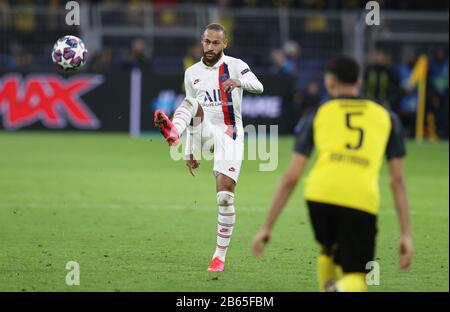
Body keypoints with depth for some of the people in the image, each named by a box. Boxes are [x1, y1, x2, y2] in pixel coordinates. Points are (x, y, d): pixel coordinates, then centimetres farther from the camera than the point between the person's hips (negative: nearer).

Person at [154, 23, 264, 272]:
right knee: (191, 102, -27)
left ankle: (220, 255, 1)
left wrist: (238, 81, -43)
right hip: (204, 132, 3)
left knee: (225, 197, -9)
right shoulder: (192, 73, 11)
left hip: (229, 135, -3)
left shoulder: (235, 66, -2)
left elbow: (258, 86, -21)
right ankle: (173, 133, -59)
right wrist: (190, 151, 15)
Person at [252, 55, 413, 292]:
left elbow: (291, 177, 16)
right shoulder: (386, 117, 24)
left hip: (320, 195, 1)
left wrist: (267, 227, 19)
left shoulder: (317, 115, 21)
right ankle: (341, 290, -27)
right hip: (362, 201, -1)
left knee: (329, 251, 30)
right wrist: (406, 234, 19)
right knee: (356, 277, 6)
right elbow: (397, 180, 18)